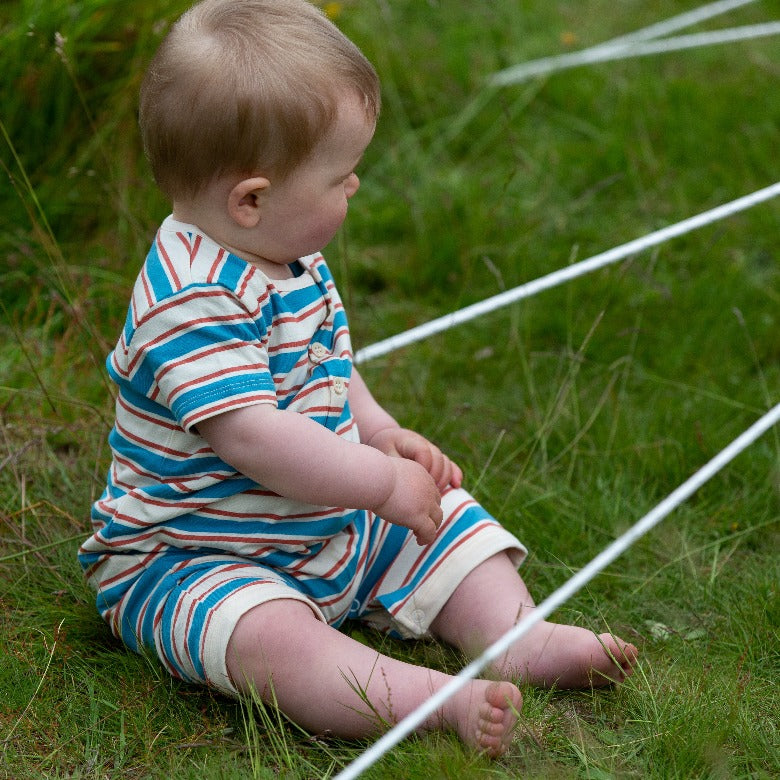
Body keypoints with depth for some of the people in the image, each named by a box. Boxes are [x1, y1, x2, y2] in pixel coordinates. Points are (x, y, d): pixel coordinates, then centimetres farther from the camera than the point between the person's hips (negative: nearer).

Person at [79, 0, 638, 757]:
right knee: (268, 633, -37)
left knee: (450, 521, 8)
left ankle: (516, 635, -2)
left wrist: (380, 431, 6)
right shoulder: (192, 304, -30)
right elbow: (255, 437, -36)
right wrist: (384, 481, -29)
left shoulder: (293, 261, 3)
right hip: (189, 564, -9)